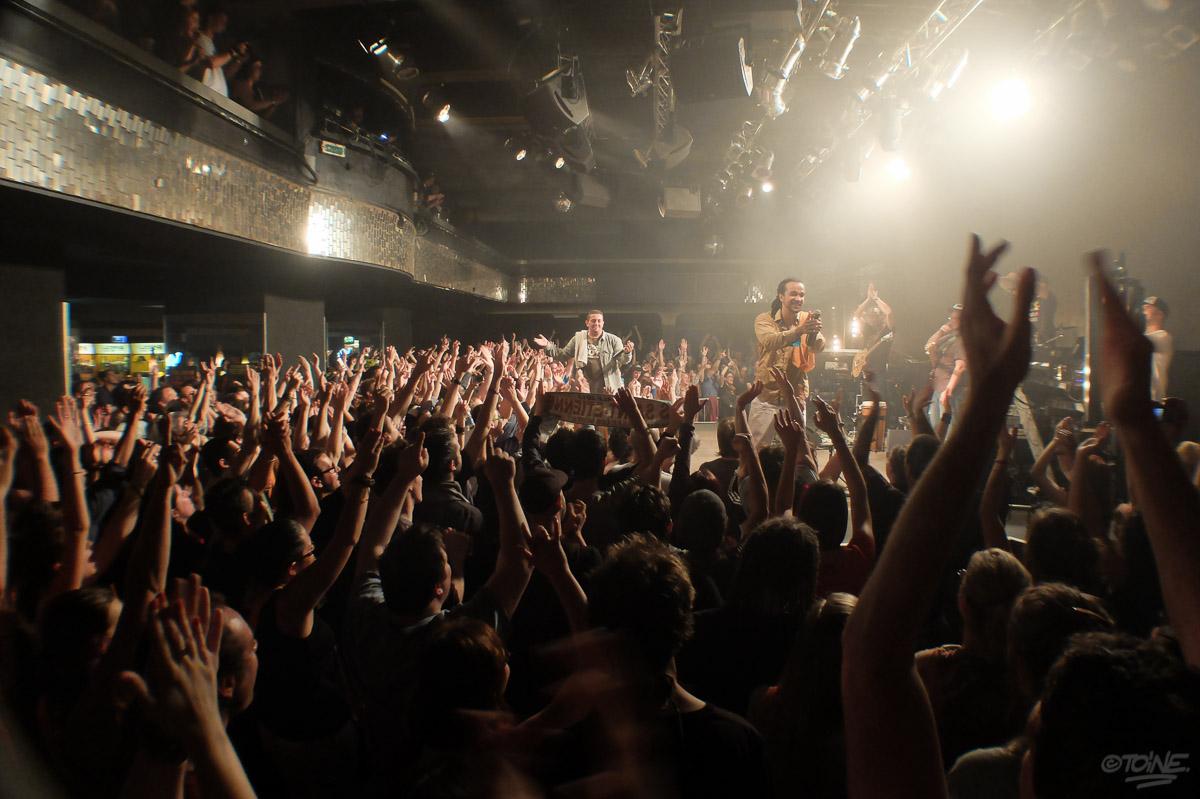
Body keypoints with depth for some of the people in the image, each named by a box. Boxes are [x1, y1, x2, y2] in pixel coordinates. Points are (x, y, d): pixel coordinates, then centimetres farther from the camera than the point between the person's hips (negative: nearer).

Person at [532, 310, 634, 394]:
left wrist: (627, 353, -27)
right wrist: (548, 346, 0)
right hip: (585, 389, 2)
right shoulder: (578, 339, 7)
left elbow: (622, 361, -5)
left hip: (608, 389, -2)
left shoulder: (613, 340, 0)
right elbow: (562, 355, 12)